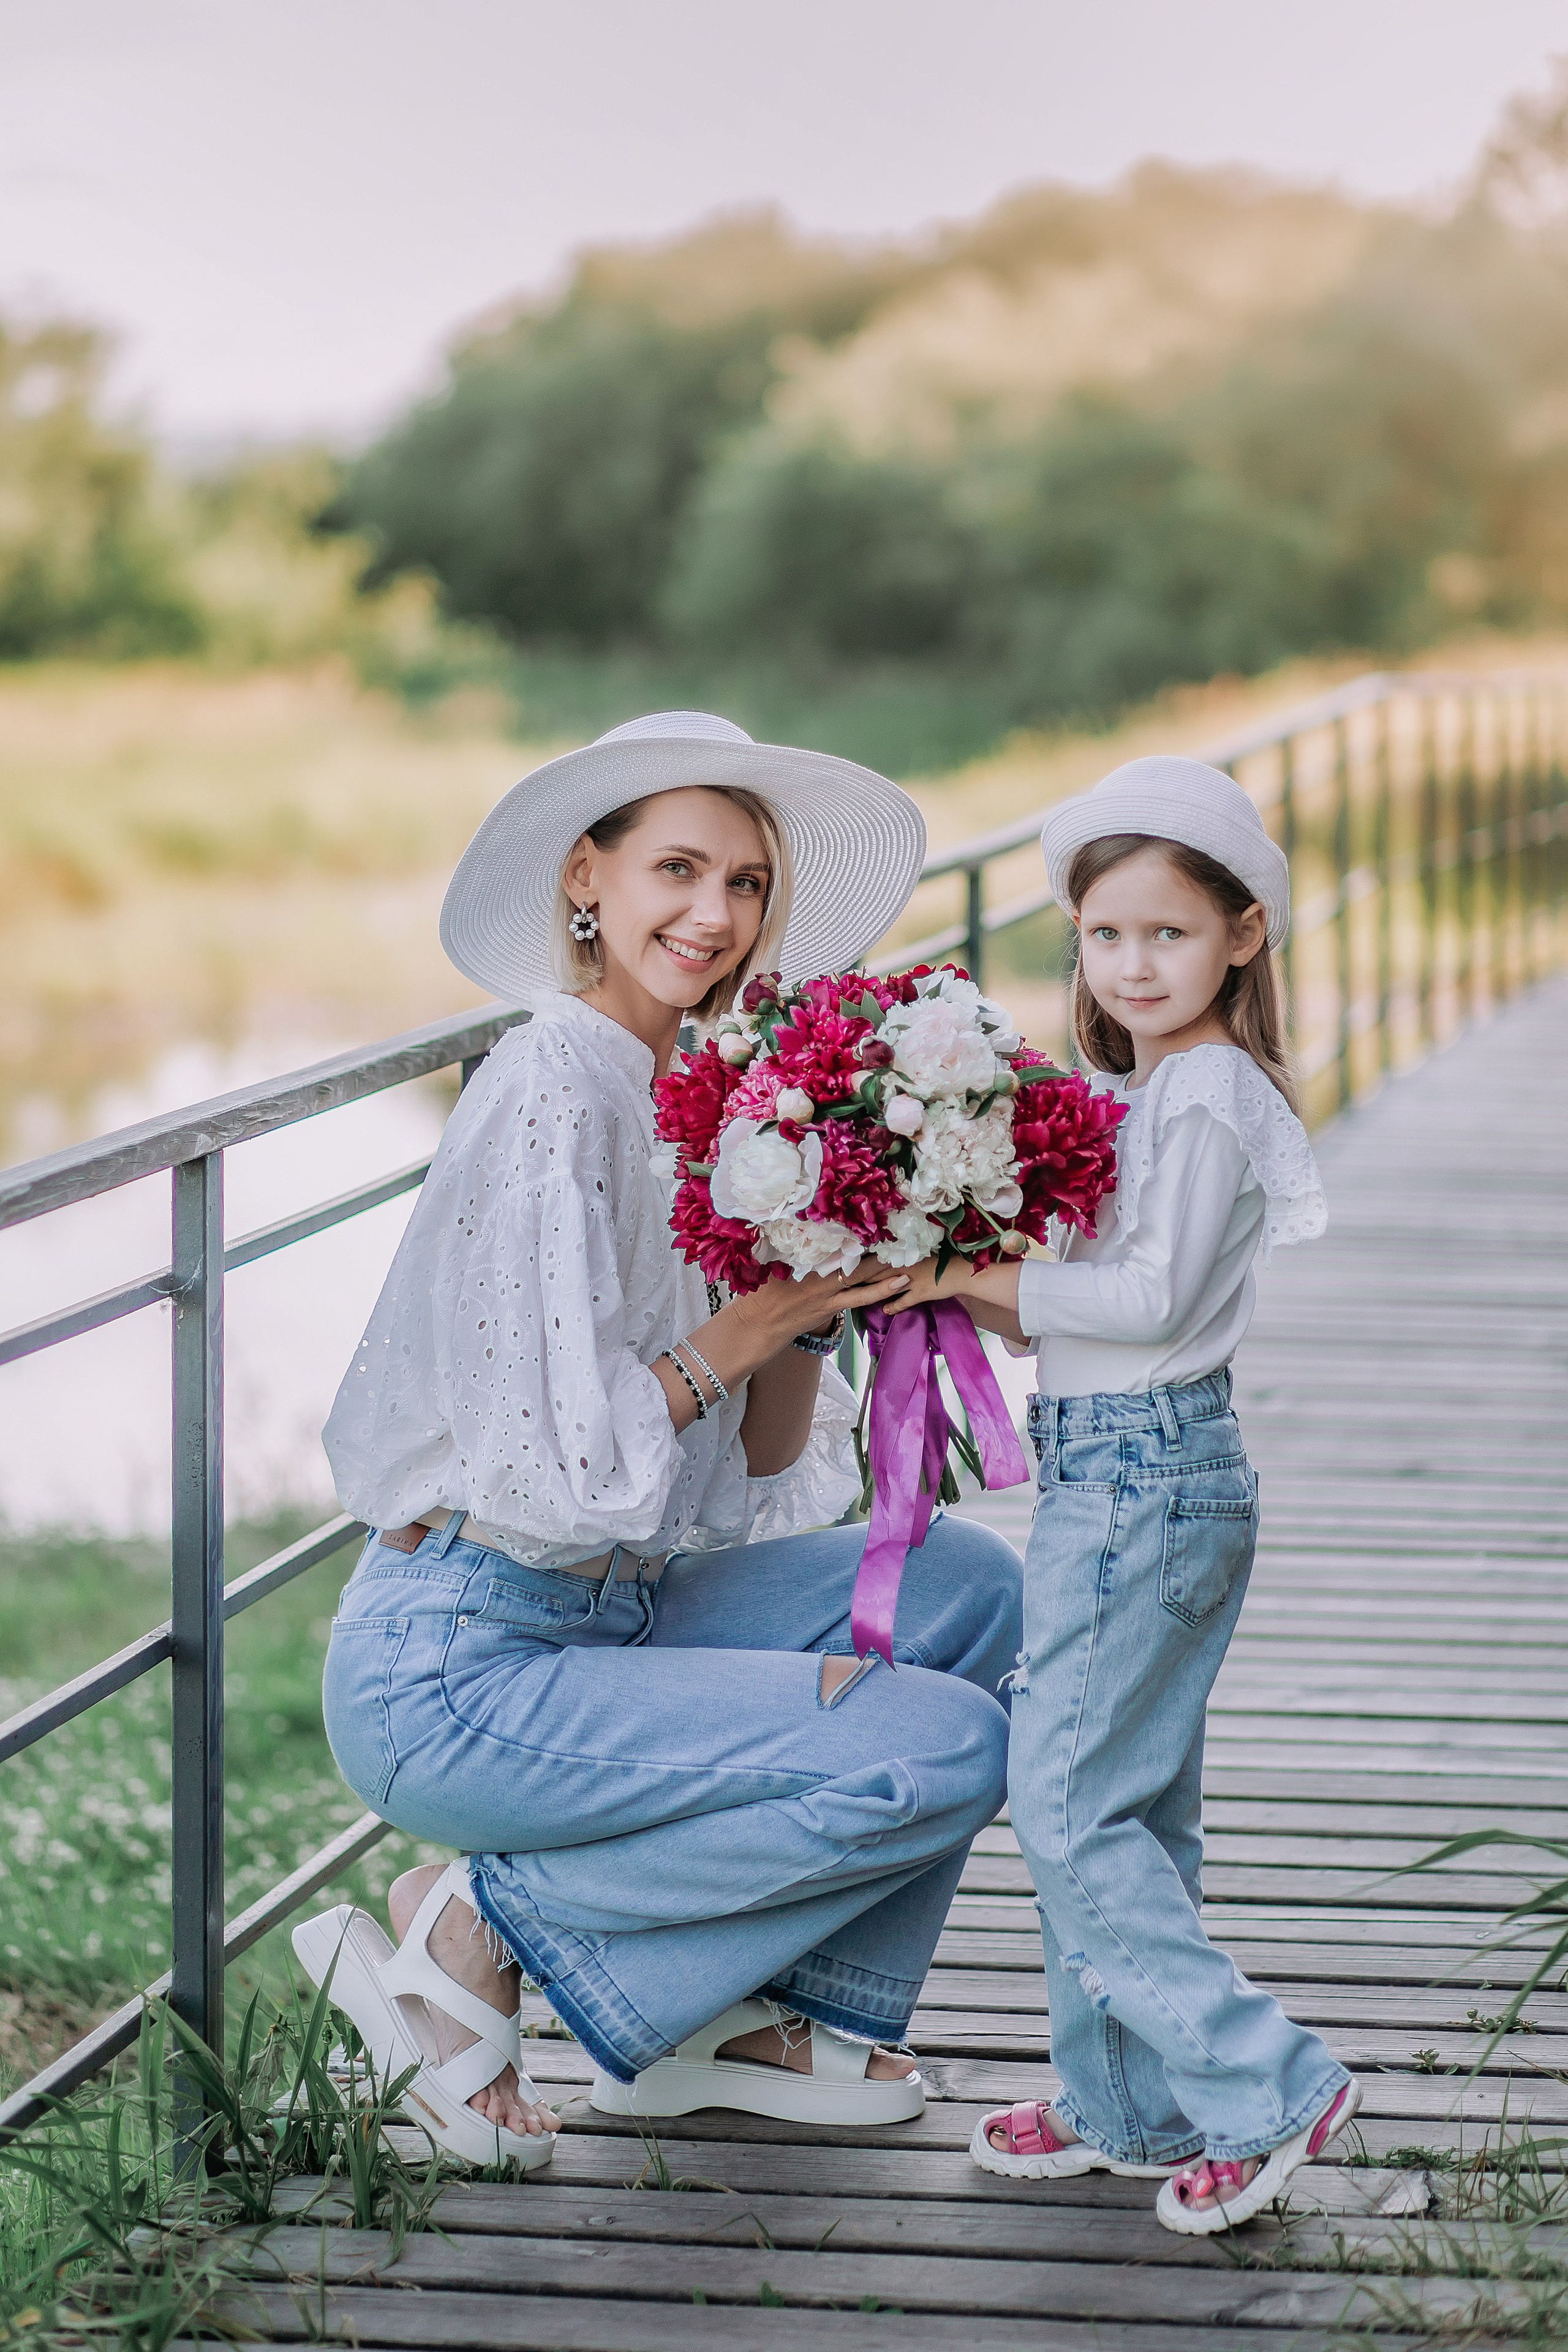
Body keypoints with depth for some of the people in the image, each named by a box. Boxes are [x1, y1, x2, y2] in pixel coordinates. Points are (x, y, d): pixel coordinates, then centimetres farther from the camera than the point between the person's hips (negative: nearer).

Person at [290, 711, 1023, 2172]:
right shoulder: (554, 1099, -17)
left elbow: (759, 1479, 13)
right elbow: (563, 1475, -23)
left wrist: (810, 1304, -3)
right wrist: (747, 1326, -13)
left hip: (608, 1618, 9)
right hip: (457, 1674, -9)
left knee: (965, 1583, 9)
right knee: (943, 1749, -16)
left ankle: (767, 2012, 11)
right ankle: (479, 1929, -5)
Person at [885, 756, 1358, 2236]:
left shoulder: (1208, 1100, -14)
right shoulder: (1140, 1091, 15)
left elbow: (1154, 1296, -20)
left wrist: (972, 1277, -15)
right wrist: (967, 1295, 1)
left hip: (1143, 1482, -10)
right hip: (1131, 1474, 10)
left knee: (1065, 1796, -9)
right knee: (1127, 1803, 14)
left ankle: (1263, 2086, -7)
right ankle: (1130, 2105, 22)